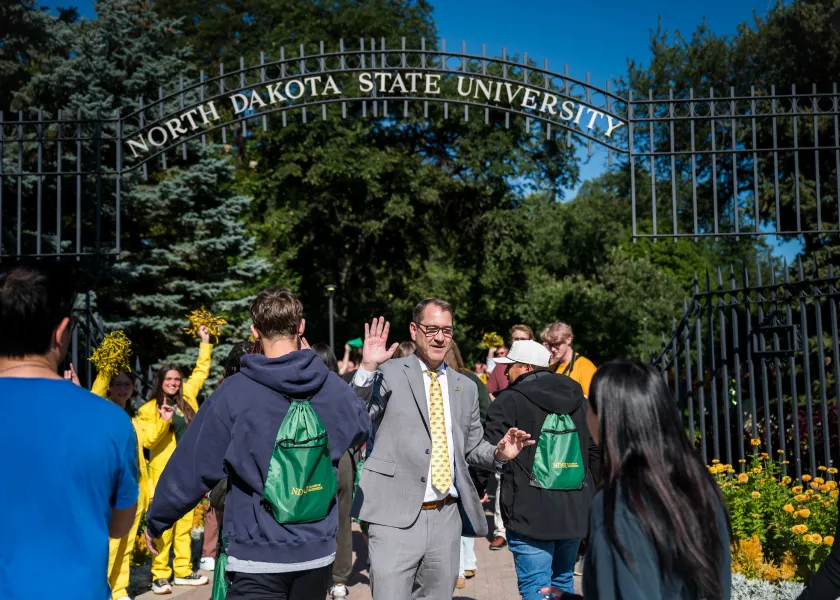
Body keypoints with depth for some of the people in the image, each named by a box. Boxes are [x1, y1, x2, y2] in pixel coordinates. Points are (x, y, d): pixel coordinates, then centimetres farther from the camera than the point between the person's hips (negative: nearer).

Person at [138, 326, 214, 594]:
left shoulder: (187, 399, 10)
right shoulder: (149, 409, -3)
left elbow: (200, 372, 21)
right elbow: (146, 440, -11)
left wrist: (205, 343, 20)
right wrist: (163, 421, -25)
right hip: (164, 474, -5)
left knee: (185, 525, 11)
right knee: (164, 527, -5)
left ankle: (183, 571, 19)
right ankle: (160, 576, 3)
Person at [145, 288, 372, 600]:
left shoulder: (233, 393, -13)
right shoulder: (333, 388, -4)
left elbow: (191, 469, -8)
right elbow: (361, 427, 18)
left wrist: (156, 522, 9)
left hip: (258, 555, -4)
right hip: (318, 550, 4)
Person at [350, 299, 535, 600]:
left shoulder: (466, 387, 14)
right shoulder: (388, 373, -1)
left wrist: (499, 453, 0)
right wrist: (367, 368, -23)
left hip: (447, 517, 5)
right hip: (396, 517, -5)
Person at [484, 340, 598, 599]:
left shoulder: (509, 401, -7)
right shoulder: (578, 399, 11)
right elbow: (595, 451, 15)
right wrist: (590, 495, 23)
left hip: (530, 514, -6)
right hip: (574, 512, 6)